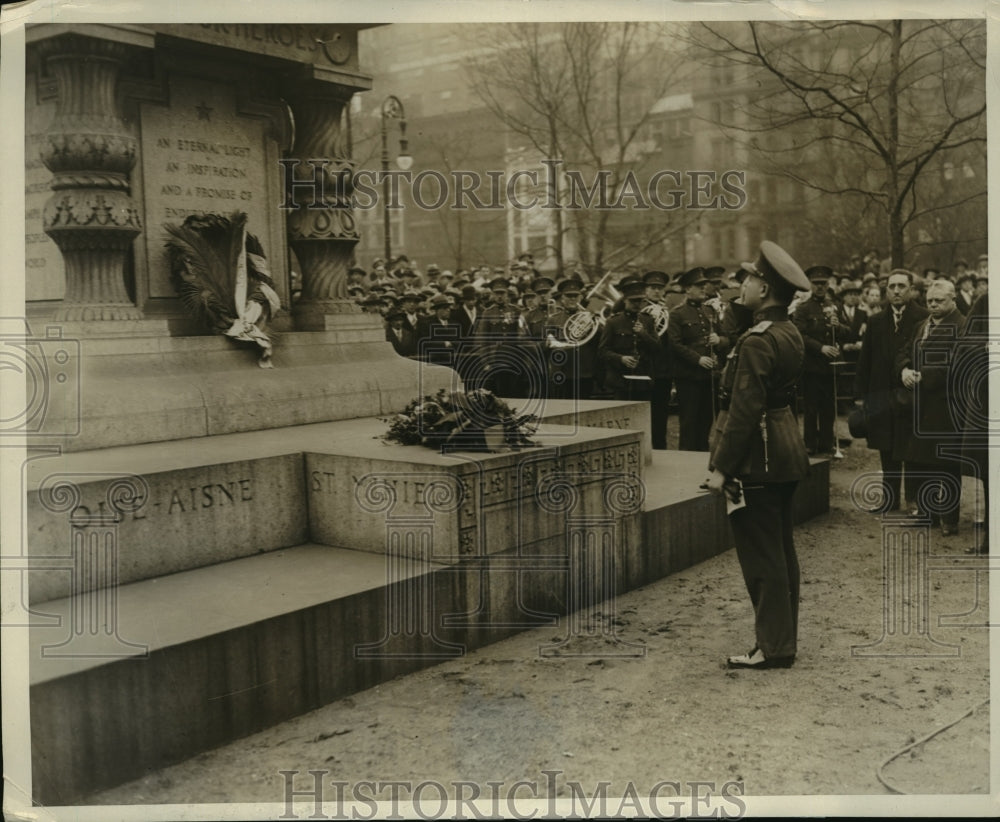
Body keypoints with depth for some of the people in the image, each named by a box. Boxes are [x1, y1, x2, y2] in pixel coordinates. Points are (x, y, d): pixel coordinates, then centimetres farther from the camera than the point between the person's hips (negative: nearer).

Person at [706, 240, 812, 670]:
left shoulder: (757, 341, -20)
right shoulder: (790, 333, 9)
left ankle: (772, 647, 8)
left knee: (761, 555, -1)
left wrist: (722, 468, -18)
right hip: (786, 452, 10)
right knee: (781, 550, 15)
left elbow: (744, 410, -23)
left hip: (757, 459, -10)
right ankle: (784, 639, 25)